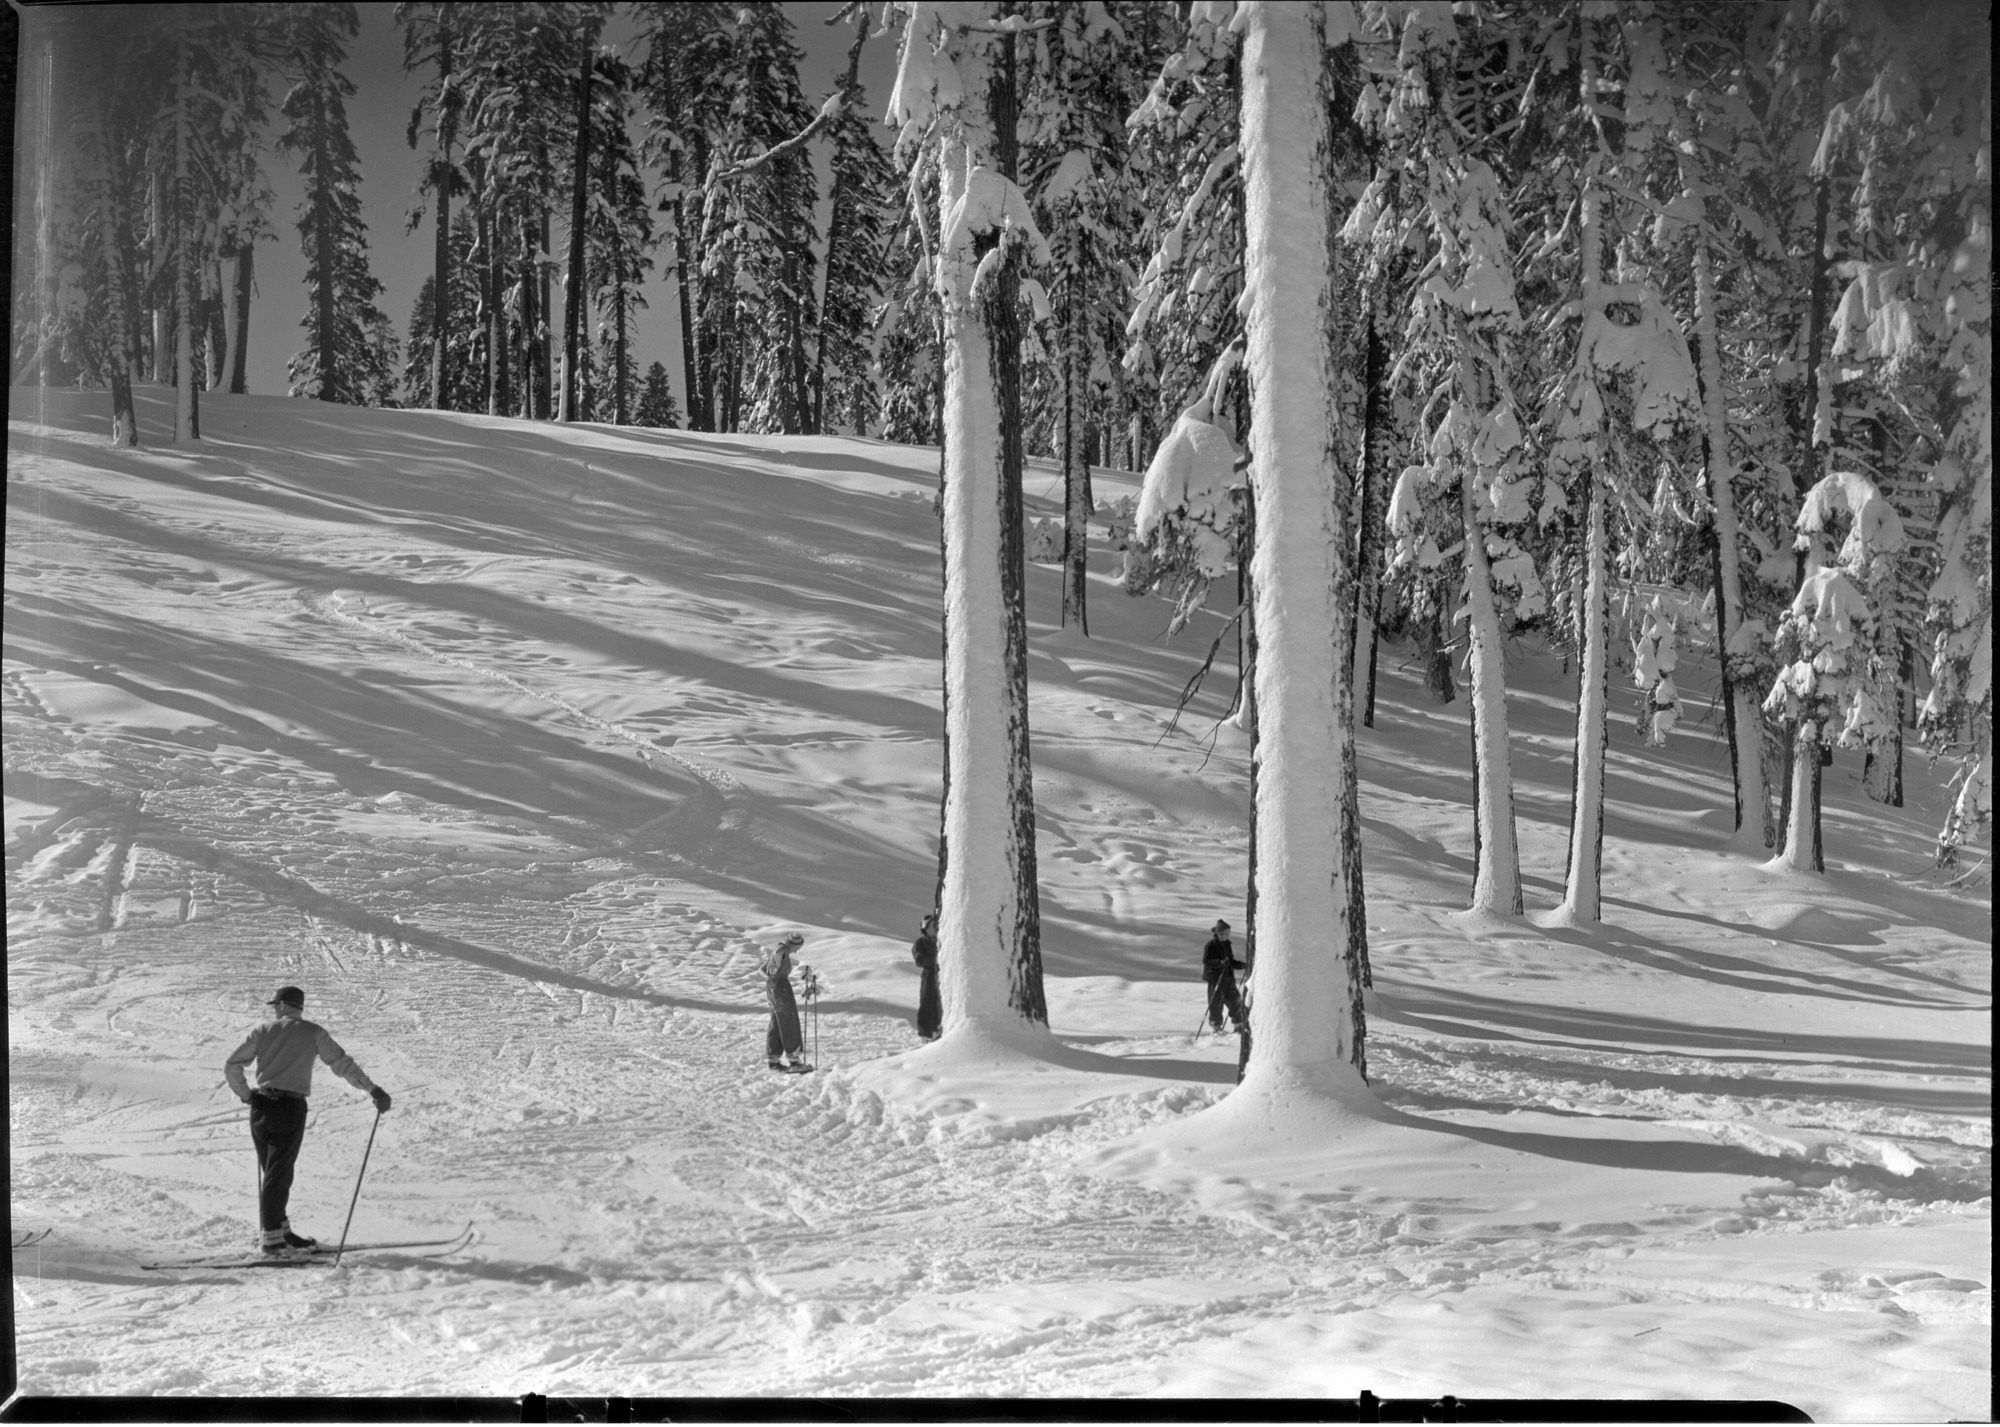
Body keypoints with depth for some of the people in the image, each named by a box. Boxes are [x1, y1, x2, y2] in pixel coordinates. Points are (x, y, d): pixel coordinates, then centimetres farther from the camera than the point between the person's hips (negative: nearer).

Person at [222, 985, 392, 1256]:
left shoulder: (263, 1031, 8)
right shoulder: (313, 1033, 1)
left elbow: (231, 1066, 4)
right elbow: (342, 1064, -3)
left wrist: (246, 1095, 15)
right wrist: (374, 1091, -1)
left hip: (262, 1105, 3)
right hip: (291, 1108, -3)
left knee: (273, 1172, 14)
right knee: (279, 1173, 0)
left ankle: (281, 1231, 18)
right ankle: (273, 1237, -1)